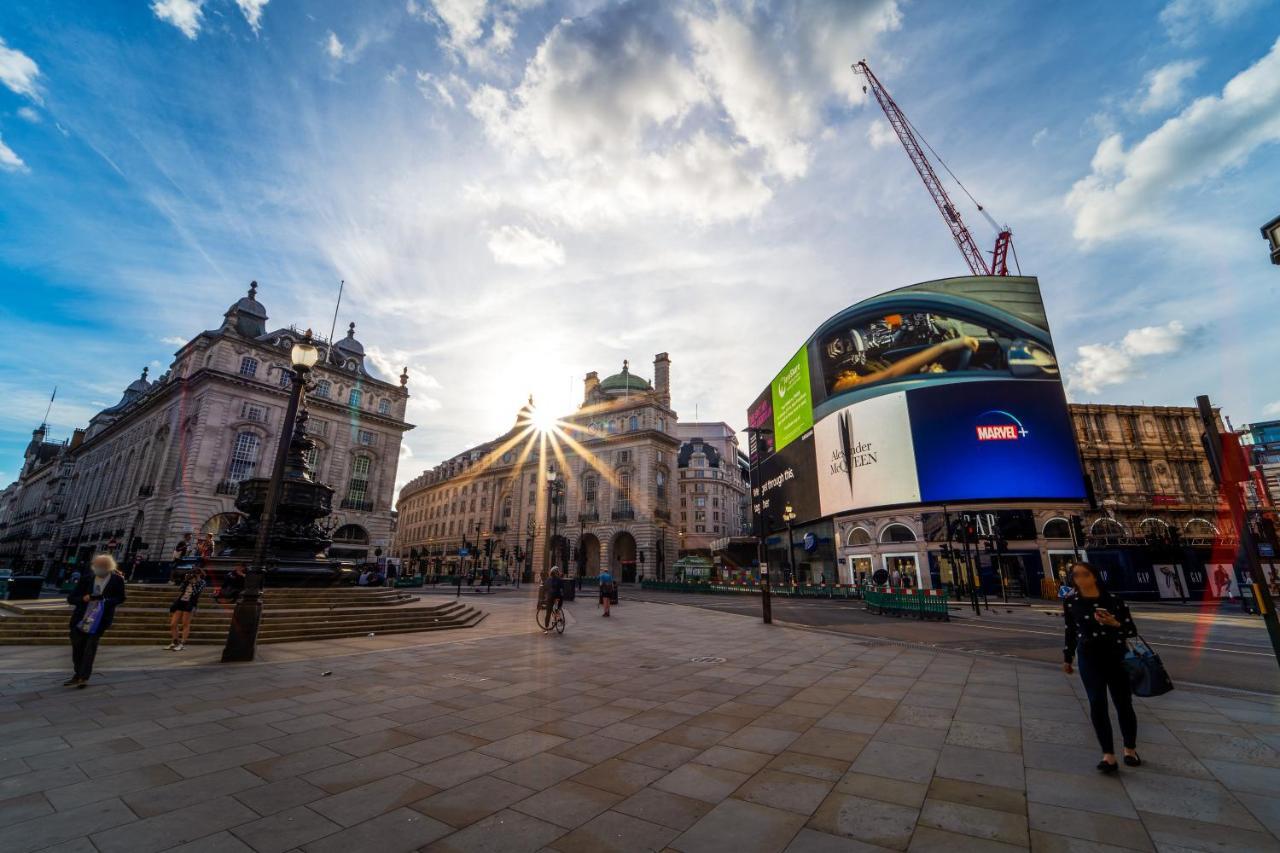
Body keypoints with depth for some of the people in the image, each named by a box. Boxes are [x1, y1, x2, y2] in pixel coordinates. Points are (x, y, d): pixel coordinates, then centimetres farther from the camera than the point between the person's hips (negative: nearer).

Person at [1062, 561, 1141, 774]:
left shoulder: (1113, 599, -4)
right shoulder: (1070, 602, -1)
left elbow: (1131, 630, 0)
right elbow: (1070, 631, 8)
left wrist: (1114, 623, -21)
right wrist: (1067, 658, 12)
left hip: (1116, 655, 0)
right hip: (1089, 657, 0)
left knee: (1123, 703, 10)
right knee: (1097, 704, -5)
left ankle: (1130, 749, 31)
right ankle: (1108, 756, 1)